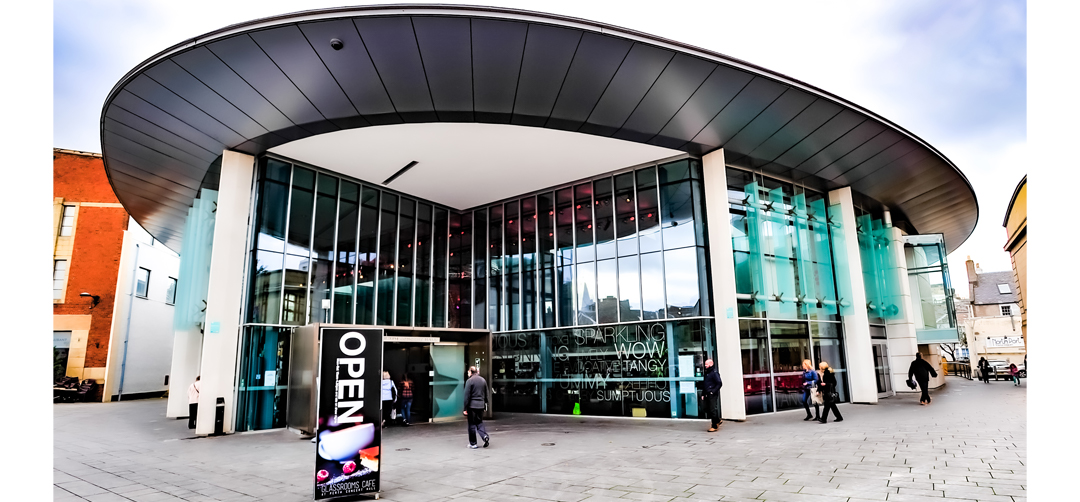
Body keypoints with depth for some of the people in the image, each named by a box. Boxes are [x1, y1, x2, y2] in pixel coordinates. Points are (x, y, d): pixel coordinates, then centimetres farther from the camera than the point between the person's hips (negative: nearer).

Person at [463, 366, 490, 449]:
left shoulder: (469, 381, -9)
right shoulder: (483, 380, 10)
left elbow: (467, 396, -11)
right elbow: (486, 394, 14)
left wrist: (465, 408, -8)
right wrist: (485, 404, 20)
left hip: (472, 406, -5)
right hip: (481, 405, 5)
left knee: (472, 424, 4)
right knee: (480, 422, 16)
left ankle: (473, 443, 9)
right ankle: (485, 436, -6)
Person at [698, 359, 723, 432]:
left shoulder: (715, 373, -9)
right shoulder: (706, 374, 18)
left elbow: (719, 383, -16)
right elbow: (704, 385, 23)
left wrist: (713, 391, -18)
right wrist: (703, 394, 17)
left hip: (712, 395, -9)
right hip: (707, 395, 9)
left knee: (712, 410, -5)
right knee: (707, 410, 10)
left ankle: (714, 426, 4)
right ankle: (718, 421, 27)